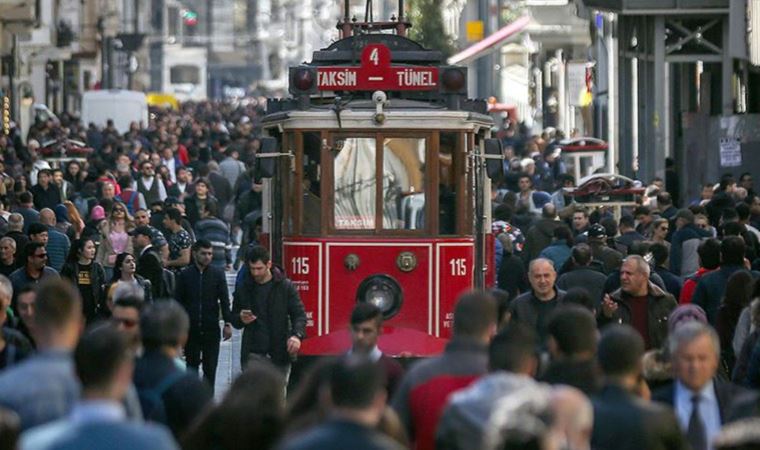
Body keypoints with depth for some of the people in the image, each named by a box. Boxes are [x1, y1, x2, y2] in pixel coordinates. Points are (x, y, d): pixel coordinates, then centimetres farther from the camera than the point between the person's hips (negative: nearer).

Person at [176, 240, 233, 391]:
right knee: (192, 366, 6)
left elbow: (224, 300, 1)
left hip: (211, 329, 0)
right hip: (190, 329, 0)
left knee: (210, 368, 1)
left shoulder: (218, 274, 3)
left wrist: (228, 323, -8)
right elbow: (178, 301, 5)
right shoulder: (185, 275, 3)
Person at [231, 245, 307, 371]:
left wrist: (297, 335, -23)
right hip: (253, 354, 0)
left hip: (280, 354, 0)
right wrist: (241, 319, -10)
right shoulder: (243, 288, 5)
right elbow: (234, 319, 15)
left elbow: (299, 314, -3)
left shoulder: (285, 286, 0)